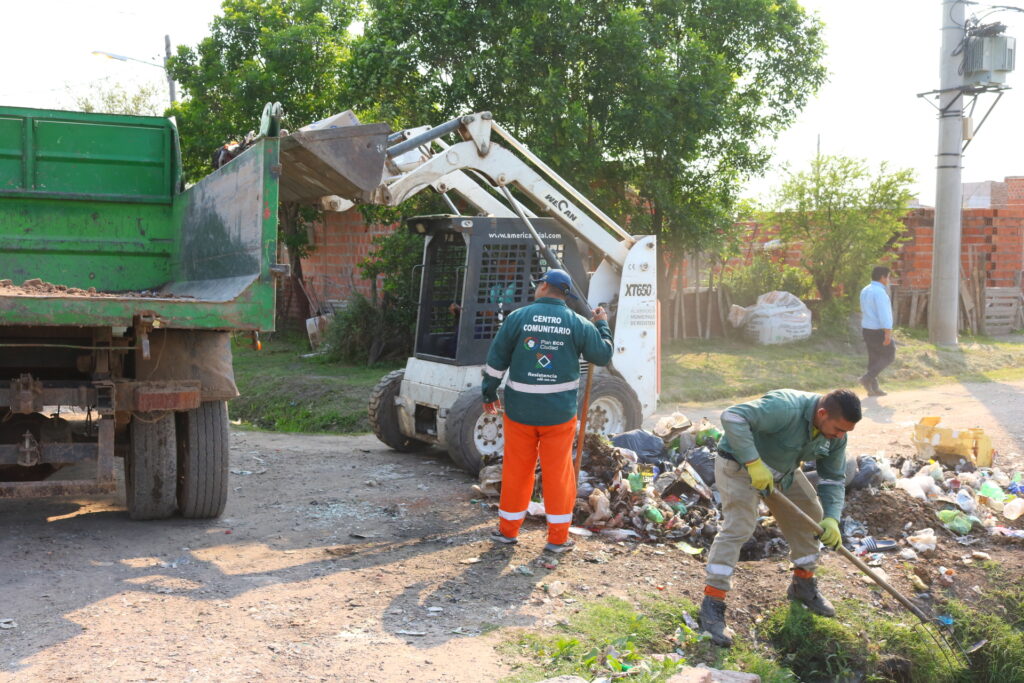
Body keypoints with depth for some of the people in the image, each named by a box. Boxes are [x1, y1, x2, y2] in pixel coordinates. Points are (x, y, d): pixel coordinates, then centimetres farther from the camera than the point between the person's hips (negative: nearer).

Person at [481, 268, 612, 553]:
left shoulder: (518, 317, -4)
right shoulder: (577, 324, -3)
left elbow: (496, 359, -1)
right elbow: (603, 355, 6)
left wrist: (489, 393, 11)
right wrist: (602, 325, 22)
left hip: (519, 409, 0)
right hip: (560, 412, 0)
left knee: (516, 469, 11)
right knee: (558, 472, 7)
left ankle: (508, 529, 22)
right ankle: (558, 537, 10)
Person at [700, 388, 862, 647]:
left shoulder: (835, 434, -11)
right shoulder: (787, 408, -37)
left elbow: (834, 478, -1)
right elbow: (732, 417, -43)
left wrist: (831, 519, -16)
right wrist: (754, 463, -44)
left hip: (783, 470, 8)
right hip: (739, 464, -8)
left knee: (811, 516, 10)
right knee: (737, 526, -19)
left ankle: (803, 586, 29)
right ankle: (712, 605, -16)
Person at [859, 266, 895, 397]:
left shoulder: (865, 291, 9)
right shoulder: (879, 292, -20)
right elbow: (883, 313, -25)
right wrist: (888, 333, -27)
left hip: (867, 329, 8)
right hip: (879, 331, -8)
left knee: (874, 358, 12)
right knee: (889, 356, 6)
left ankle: (873, 388, 12)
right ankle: (867, 378, -5)